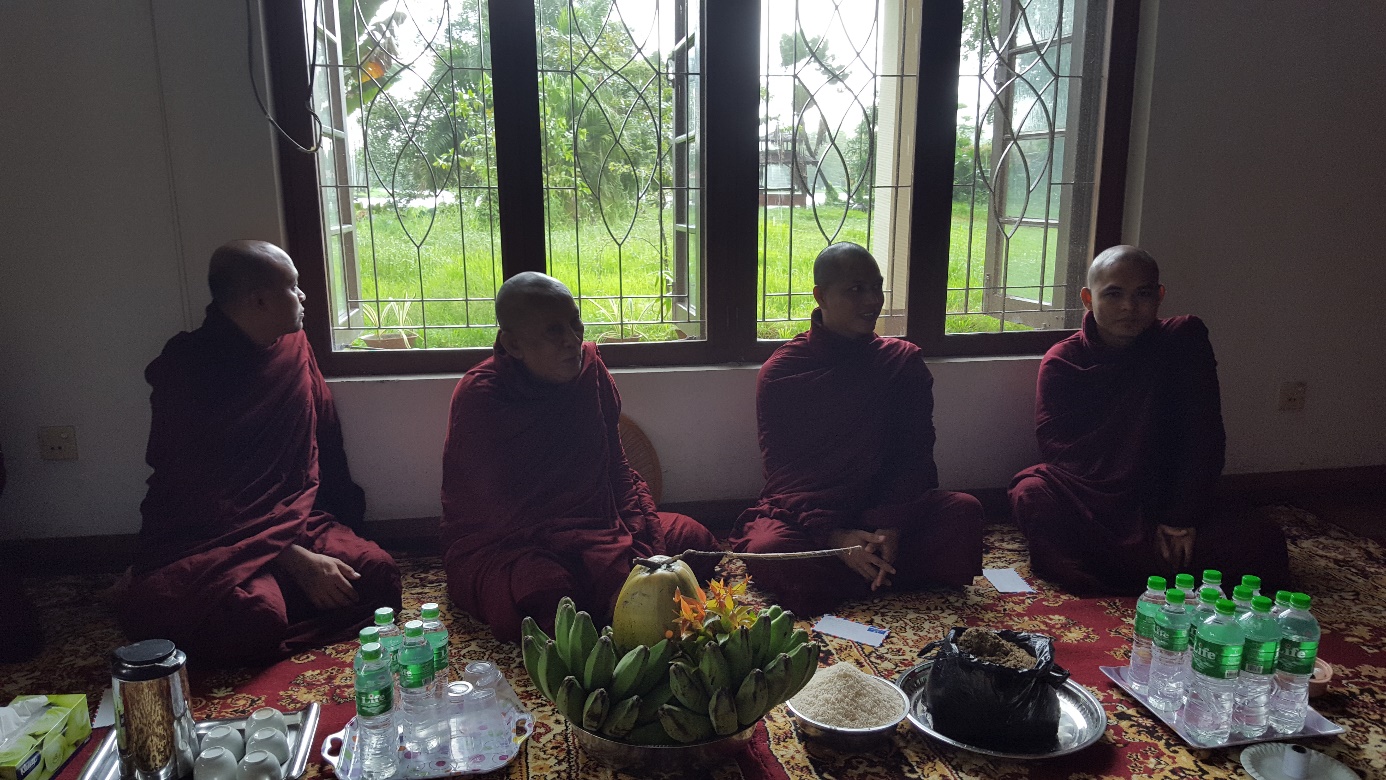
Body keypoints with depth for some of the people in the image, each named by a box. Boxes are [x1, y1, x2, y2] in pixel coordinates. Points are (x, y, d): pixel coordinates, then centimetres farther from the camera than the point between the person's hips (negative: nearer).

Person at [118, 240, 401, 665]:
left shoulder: (293, 347, 7)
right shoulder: (184, 370, -12)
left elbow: (324, 444, 16)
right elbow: (198, 495, -17)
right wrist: (293, 559, -24)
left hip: (294, 521, 5)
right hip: (204, 541, -5)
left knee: (377, 571, -21)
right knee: (255, 615, -33)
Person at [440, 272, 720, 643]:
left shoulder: (589, 367, 0)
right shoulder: (479, 399, -19)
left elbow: (615, 466, 6)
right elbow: (506, 515, -24)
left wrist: (640, 527, -14)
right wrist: (624, 557, -30)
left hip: (590, 524, 6)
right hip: (497, 545, -5)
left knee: (694, 539, -9)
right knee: (548, 593, -37)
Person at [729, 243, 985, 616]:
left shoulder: (904, 361, 6)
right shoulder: (779, 372, -1)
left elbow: (915, 457, 0)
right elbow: (782, 471, -6)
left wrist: (890, 527, -20)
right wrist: (834, 537, -23)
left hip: (883, 512, 2)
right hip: (801, 513, -1)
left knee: (963, 512, -26)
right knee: (768, 550, -36)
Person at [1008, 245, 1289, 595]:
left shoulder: (1184, 339, 2)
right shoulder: (1061, 362, 0)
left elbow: (1204, 437, -2)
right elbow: (1055, 446, -10)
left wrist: (1182, 519, -12)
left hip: (1162, 504, 2)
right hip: (1085, 502, -2)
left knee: (1266, 544, -22)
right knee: (1031, 494, -33)